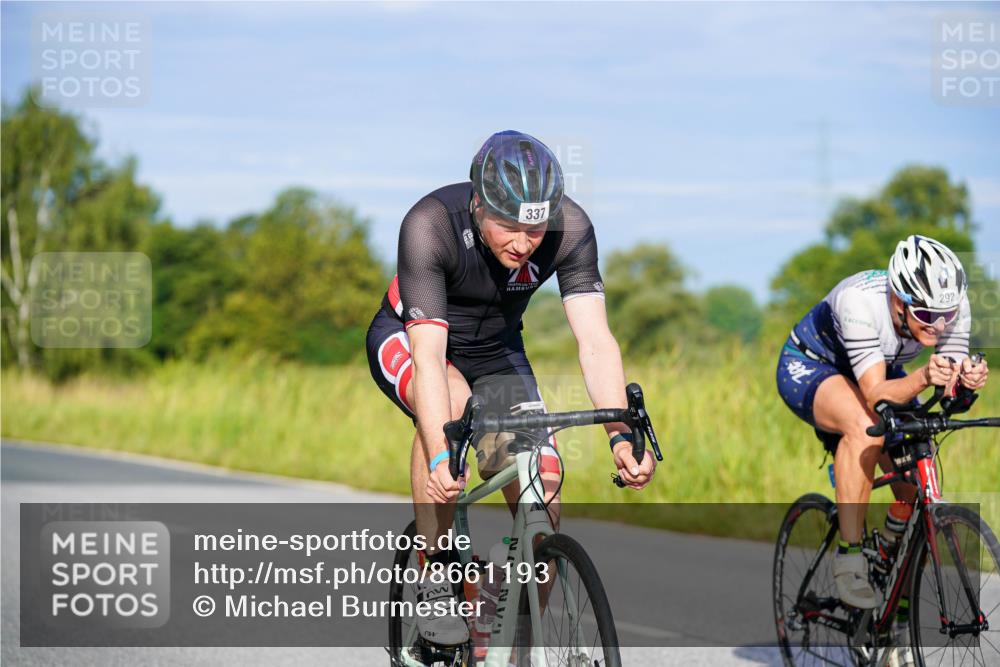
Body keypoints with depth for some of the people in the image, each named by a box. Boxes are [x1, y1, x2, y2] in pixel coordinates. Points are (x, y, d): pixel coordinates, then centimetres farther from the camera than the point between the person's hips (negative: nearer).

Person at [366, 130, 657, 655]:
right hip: (407, 337, -3)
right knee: (452, 405, -36)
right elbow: (429, 355, -42)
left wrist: (621, 436, -47)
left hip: (495, 351, 3)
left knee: (541, 502, -12)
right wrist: (439, 458, -54)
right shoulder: (430, 225, -36)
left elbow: (594, 340, -32)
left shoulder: (569, 228, -28)